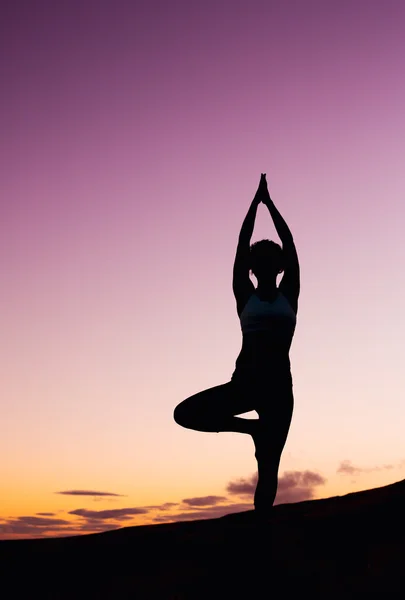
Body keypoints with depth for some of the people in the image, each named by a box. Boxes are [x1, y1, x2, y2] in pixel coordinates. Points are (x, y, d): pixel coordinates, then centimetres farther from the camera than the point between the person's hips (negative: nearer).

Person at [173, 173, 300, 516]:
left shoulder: (288, 296, 9)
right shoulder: (245, 296, 8)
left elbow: (289, 243, 7)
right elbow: (242, 243, 6)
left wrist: (270, 202, 12)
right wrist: (257, 200, 11)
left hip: (279, 385, 0)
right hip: (245, 382, 1)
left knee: (268, 464, -2)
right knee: (185, 414, -14)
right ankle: (252, 428, 3)